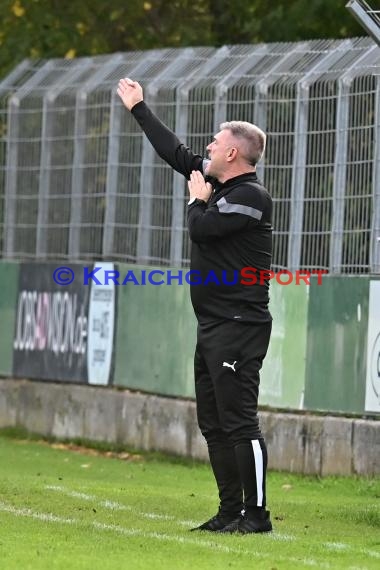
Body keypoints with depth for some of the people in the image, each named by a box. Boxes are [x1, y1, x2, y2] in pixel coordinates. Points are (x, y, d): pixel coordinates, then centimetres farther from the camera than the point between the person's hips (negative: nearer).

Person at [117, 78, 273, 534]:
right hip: (213, 326, 10)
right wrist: (138, 108, 30)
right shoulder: (219, 184, 14)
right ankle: (231, 511, 15)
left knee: (239, 423, -11)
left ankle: (256, 515, -10)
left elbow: (202, 228, -20)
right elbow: (174, 153, 24)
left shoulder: (250, 196, -13)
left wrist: (198, 200, 1)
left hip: (239, 326, -10)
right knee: (213, 424, 11)